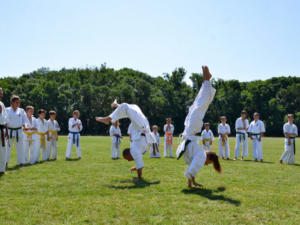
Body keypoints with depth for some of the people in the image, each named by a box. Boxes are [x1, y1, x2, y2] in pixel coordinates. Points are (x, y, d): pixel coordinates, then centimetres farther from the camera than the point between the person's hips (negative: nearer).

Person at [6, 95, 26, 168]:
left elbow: (24, 120, 10)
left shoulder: (21, 111, 7)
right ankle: (5, 162, 5)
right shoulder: (7, 110, 1)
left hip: (19, 131, 2)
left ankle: (20, 162, 14)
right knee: (7, 147, -2)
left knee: (20, 147, 4)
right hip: (9, 131, -2)